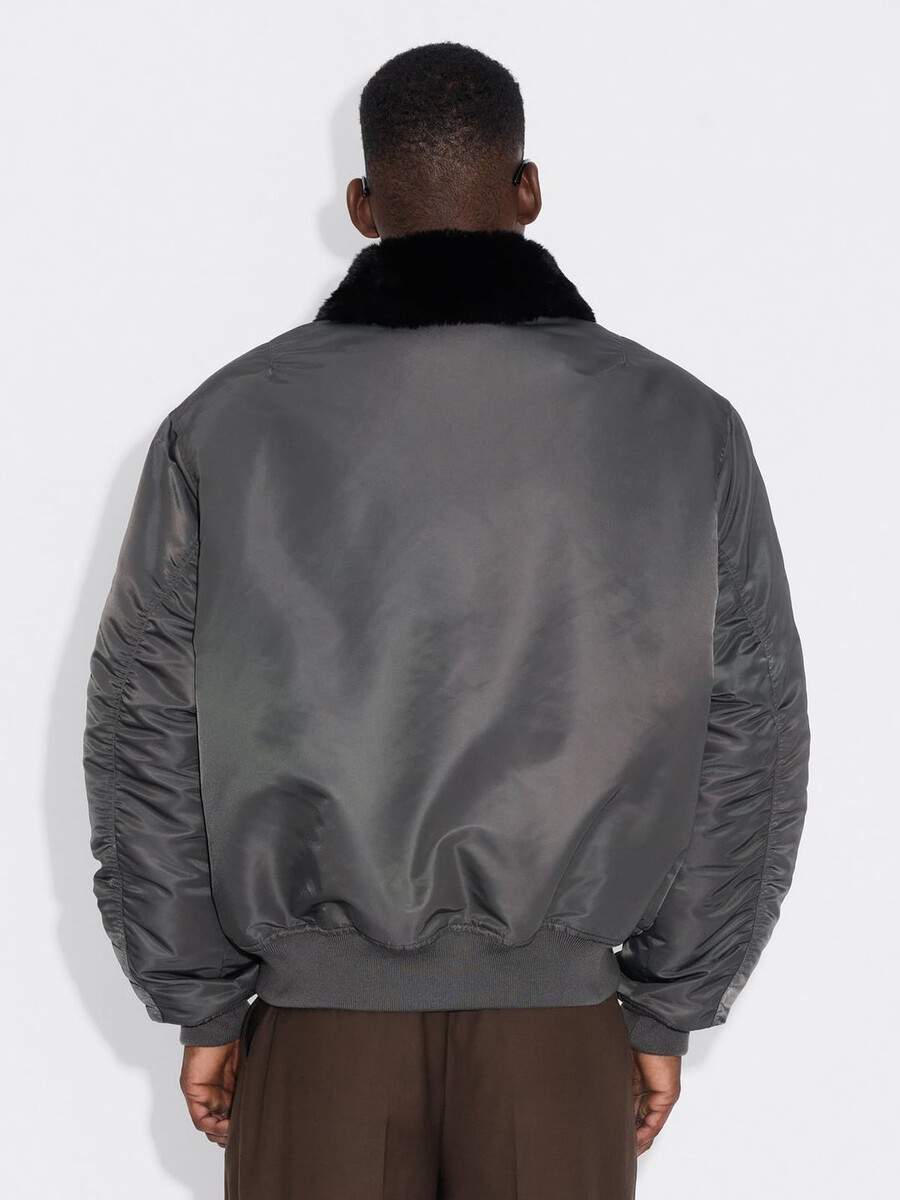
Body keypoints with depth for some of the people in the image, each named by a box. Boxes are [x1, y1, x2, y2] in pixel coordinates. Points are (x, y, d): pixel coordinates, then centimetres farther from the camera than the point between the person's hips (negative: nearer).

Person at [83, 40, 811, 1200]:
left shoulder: (224, 423, -4)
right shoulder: (686, 426, -3)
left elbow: (145, 739, 0)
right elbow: (748, 748, 1)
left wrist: (202, 1006, 8)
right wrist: (667, 1011, 9)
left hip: (317, 1013, 0)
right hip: (559, 1017, 0)